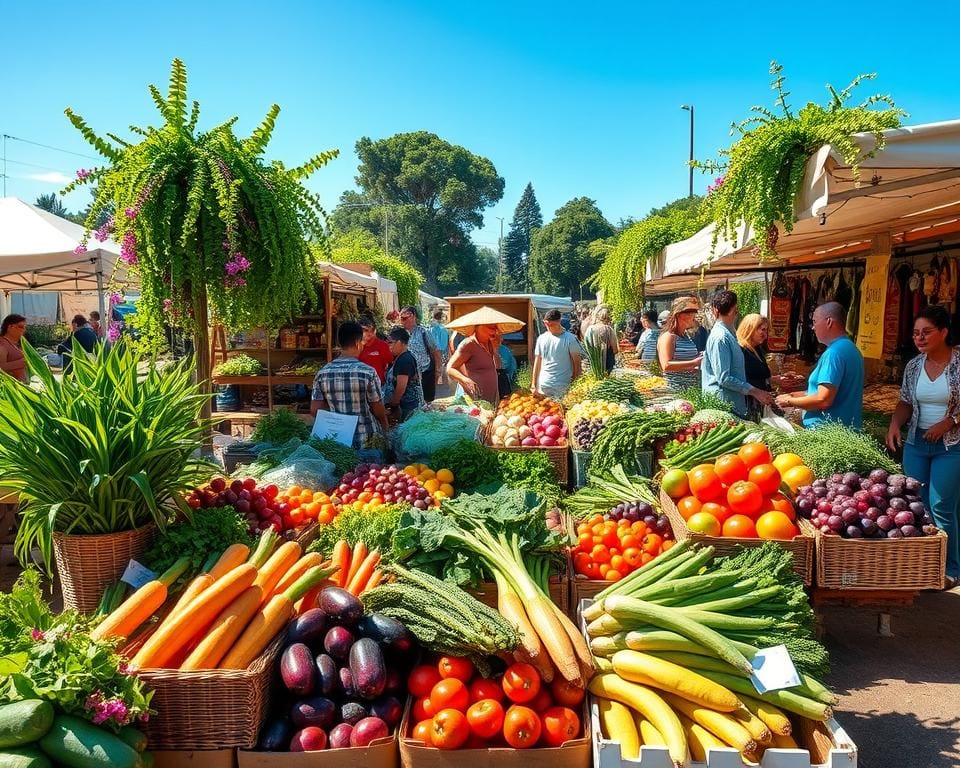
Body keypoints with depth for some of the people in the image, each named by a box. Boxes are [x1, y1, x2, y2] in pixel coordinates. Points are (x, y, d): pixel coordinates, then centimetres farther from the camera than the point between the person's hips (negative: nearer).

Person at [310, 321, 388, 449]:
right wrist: (385, 431, 9)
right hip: (367, 439, -4)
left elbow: (315, 410, -2)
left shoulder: (322, 373, -3)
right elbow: (379, 411, -8)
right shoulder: (367, 372, -14)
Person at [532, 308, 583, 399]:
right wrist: (533, 384, 8)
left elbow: (577, 363, -1)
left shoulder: (570, 339, -4)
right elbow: (537, 363, 12)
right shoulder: (541, 338, 7)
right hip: (542, 386, 3)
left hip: (562, 387, -3)